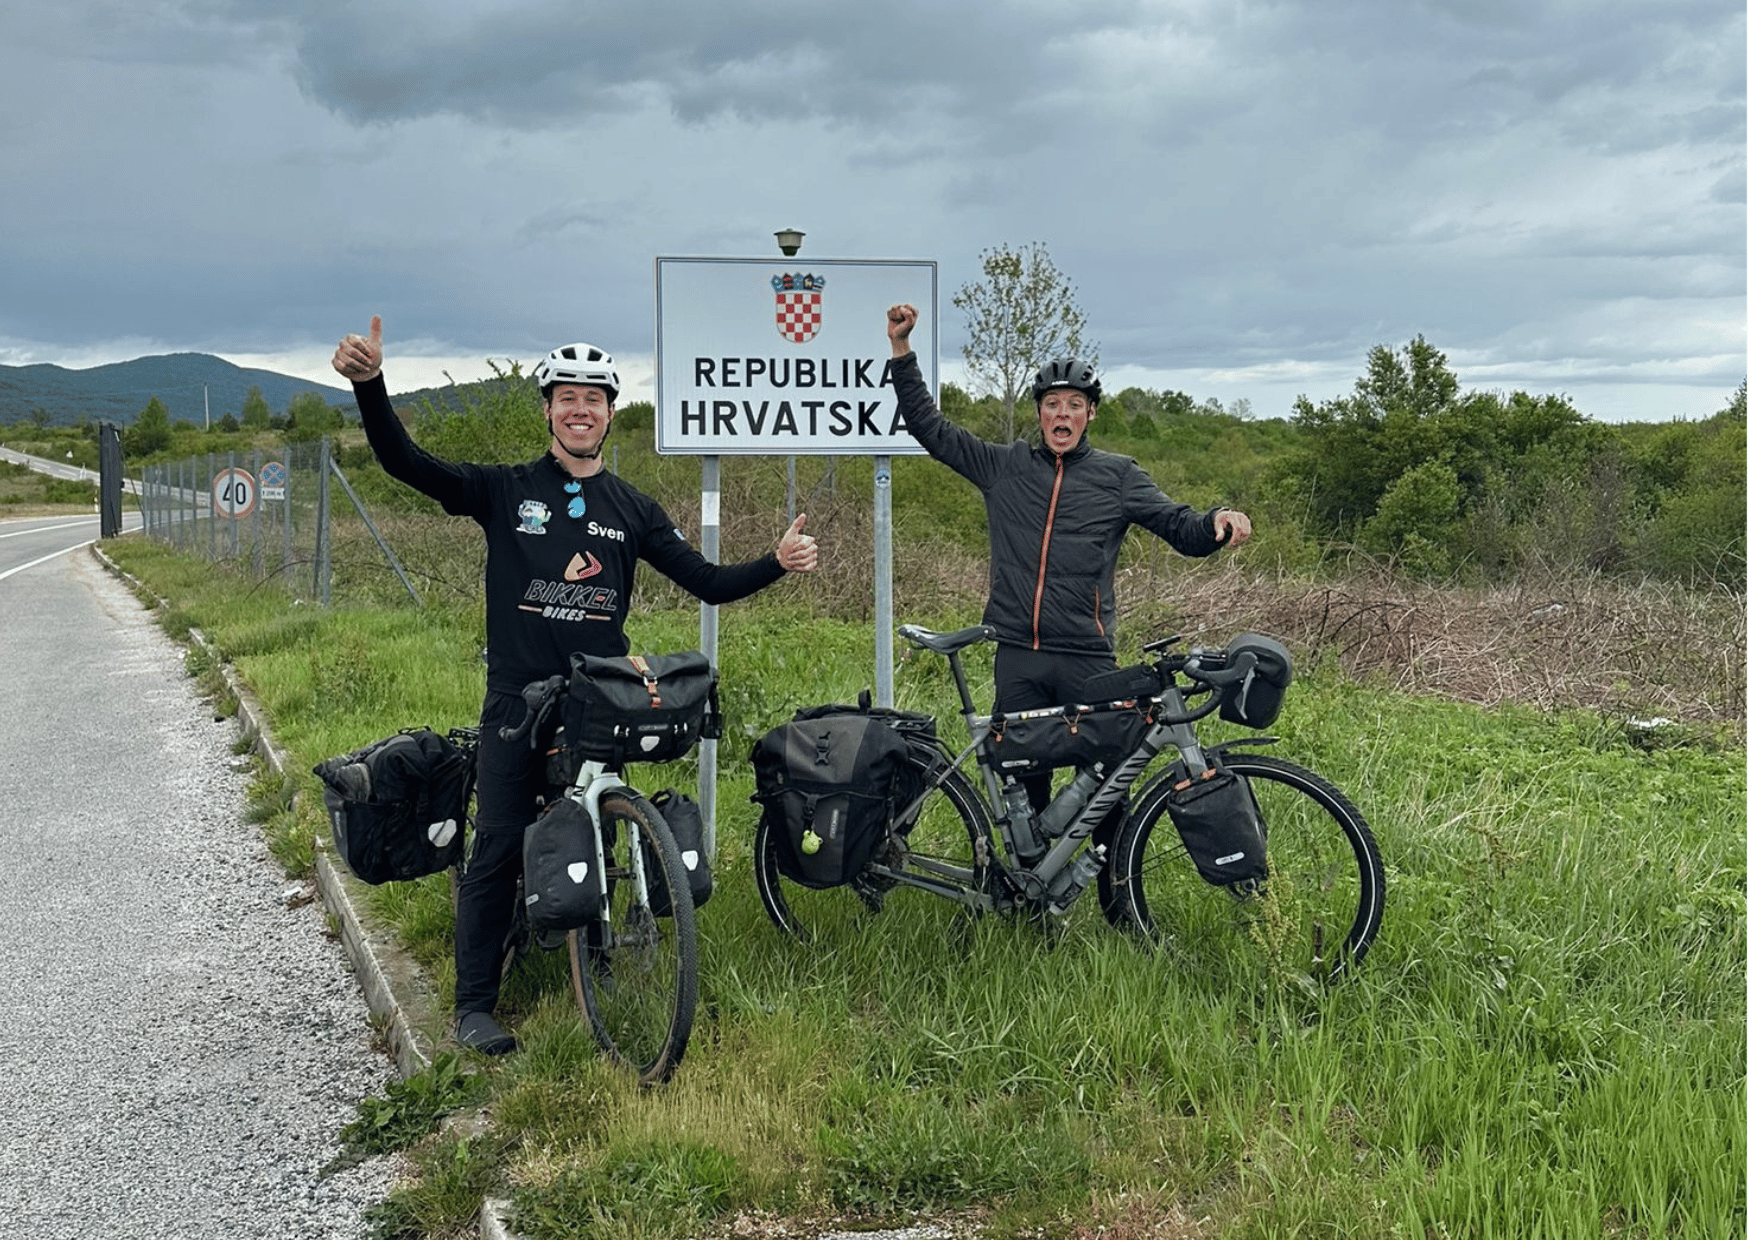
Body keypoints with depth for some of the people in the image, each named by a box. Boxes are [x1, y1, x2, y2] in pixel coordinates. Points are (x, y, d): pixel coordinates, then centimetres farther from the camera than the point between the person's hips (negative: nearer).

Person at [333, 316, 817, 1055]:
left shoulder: (632, 510, 8)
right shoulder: (507, 491, 0)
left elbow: (708, 583, 7)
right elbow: (405, 463, -12)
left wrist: (779, 563, -8)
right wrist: (369, 384, -28)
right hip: (517, 703, -2)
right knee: (498, 850, -2)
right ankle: (474, 1005, 7)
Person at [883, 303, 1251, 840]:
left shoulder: (1117, 476, 7)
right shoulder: (1004, 467, 11)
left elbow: (1182, 529, 5)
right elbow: (929, 426, 14)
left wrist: (1217, 523, -18)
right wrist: (902, 348, 8)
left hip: (1088, 659, -2)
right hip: (1017, 659, 2)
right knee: (1021, 781, 7)